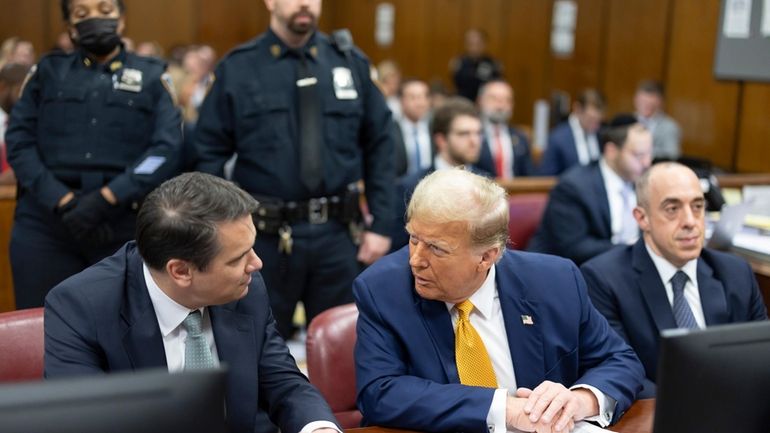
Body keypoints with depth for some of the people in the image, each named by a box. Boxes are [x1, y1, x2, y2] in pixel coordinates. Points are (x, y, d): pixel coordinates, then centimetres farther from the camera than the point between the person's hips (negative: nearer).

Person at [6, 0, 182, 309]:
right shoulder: (47, 71, 15)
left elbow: (167, 149, -2)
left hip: (125, 226, -1)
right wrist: (62, 201, -11)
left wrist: (106, 198, -13)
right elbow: (18, 141, 4)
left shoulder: (152, 77, 11)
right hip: (45, 224, 1)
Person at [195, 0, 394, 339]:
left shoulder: (351, 62, 4)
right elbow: (210, 155, -1)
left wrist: (380, 224, 1)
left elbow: (379, 147, 6)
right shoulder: (238, 69, -2)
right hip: (266, 237, -2)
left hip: (337, 234, 2)